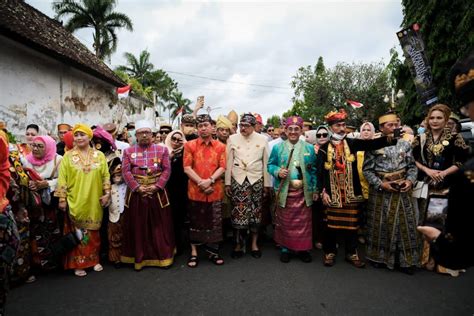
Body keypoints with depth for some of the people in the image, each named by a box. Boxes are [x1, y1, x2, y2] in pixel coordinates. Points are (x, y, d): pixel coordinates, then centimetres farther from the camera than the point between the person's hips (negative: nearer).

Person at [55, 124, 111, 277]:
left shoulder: (99, 155, 3)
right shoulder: (68, 156, 0)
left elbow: (106, 176, 5)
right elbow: (62, 179, -2)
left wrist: (107, 193, -2)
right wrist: (62, 199, -5)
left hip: (94, 201, 1)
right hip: (75, 201, -1)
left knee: (94, 232, 11)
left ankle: (94, 260, 25)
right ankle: (78, 264, 16)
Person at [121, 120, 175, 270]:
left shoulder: (162, 149, 5)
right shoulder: (128, 151, 7)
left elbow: (167, 170, -2)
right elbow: (126, 172, -2)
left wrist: (156, 186, -13)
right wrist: (138, 187, -13)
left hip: (157, 193, 0)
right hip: (136, 193, 1)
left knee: (160, 225, 6)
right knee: (138, 227, 7)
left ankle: (164, 256, 19)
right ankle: (139, 258, 19)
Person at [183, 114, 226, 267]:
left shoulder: (220, 146, 5)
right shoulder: (190, 145, 1)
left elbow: (222, 167, -1)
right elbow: (187, 168, -5)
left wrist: (210, 180, -16)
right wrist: (201, 183, -14)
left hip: (215, 191, 1)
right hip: (195, 190, -1)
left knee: (214, 222, 8)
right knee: (195, 221, 10)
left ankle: (213, 252, 23)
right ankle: (194, 252, 22)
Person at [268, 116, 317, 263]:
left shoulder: (309, 148, 6)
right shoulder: (278, 147, 3)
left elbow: (314, 170, 8)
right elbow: (270, 165, 8)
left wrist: (315, 189, 5)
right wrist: (277, 172, -14)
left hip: (304, 191, 1)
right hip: (284, 191, -1)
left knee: (304, 221, 7)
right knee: (285, 221, 6)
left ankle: (303, 248, 24)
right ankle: (285, 248, 22)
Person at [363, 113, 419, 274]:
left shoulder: (405, 144, 4)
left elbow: (412, 166, 8)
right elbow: (367, 170, -5)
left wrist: (410, 180, -9)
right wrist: (381, 184, -14)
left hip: (402, 189, 3)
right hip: (380, 190, -3)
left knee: (404, 223, 6)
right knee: (380, 223, 6)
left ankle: (405, 259, 19)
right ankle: (379, 256, 22)